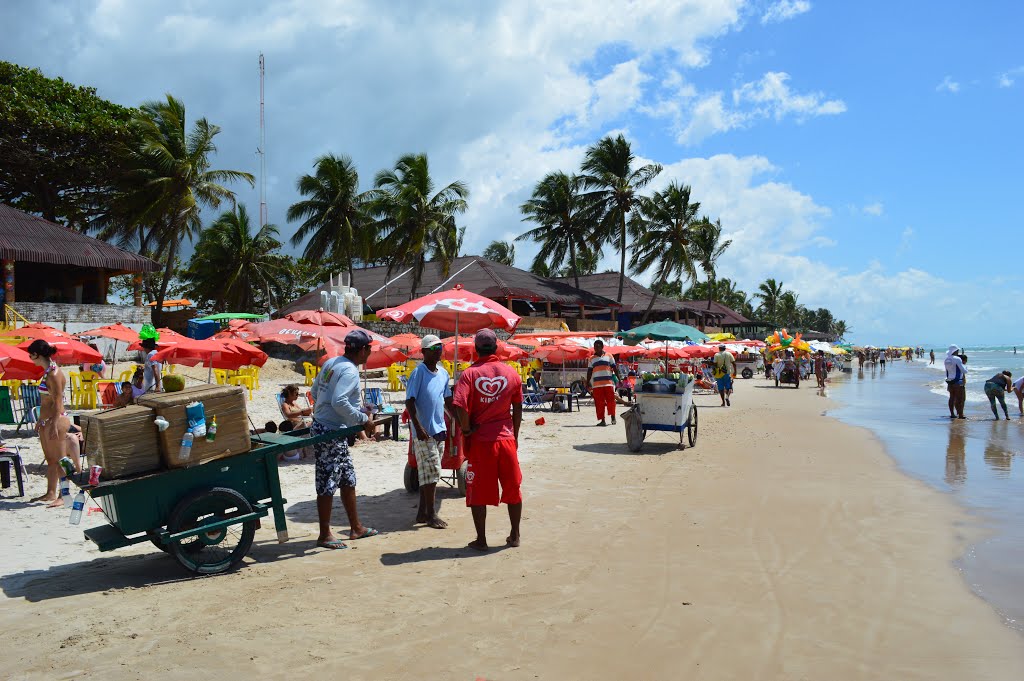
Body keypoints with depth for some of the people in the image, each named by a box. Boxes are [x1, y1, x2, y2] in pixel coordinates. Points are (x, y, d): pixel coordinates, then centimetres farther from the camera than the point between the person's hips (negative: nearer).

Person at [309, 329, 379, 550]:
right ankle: (325, 535, 9)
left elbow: (315, 390, 17)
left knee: (348, 479, 18)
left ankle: (356, 527, 28)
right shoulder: (350, 371, -17)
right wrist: (363, 419, -16)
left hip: (321, 425, 10)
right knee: (328, 484, -1)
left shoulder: (331, 363, 10)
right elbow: (339, 402, -28)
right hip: (331, 433, -10)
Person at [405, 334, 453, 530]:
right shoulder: (418, 372, -10)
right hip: (424, 431, -7)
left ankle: (422, 512, 18)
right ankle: (430, 514, 0)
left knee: (428, 473, 11)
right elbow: (409, 401, -13)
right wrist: (418, 427, -20)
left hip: (439, 429, 7)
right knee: (431, 472, -7)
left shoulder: (443, 373, 11)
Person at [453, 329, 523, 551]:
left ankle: (481, 540, 11)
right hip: (506, 439, 2)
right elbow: (518, 409, 7)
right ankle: (514, 536, 22)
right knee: (513, 488, 14)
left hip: (479, 441, -2)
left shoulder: (470, 374, -8)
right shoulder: (511, 373, 1)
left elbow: (460, 406, -21)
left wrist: (466, 430, -7)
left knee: (478, 492, 7)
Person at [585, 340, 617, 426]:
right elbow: (589, 372, 14)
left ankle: (613, 417, 10)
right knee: (599, 403, 0)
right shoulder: (592, 359, 14)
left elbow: (614, 368, 9)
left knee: (610, 401, -5)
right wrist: (587, 383, 8)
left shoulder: (609, 356, 9)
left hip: (608, 383, -2)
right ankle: (602, 420, 5)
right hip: (596, 384, 2)